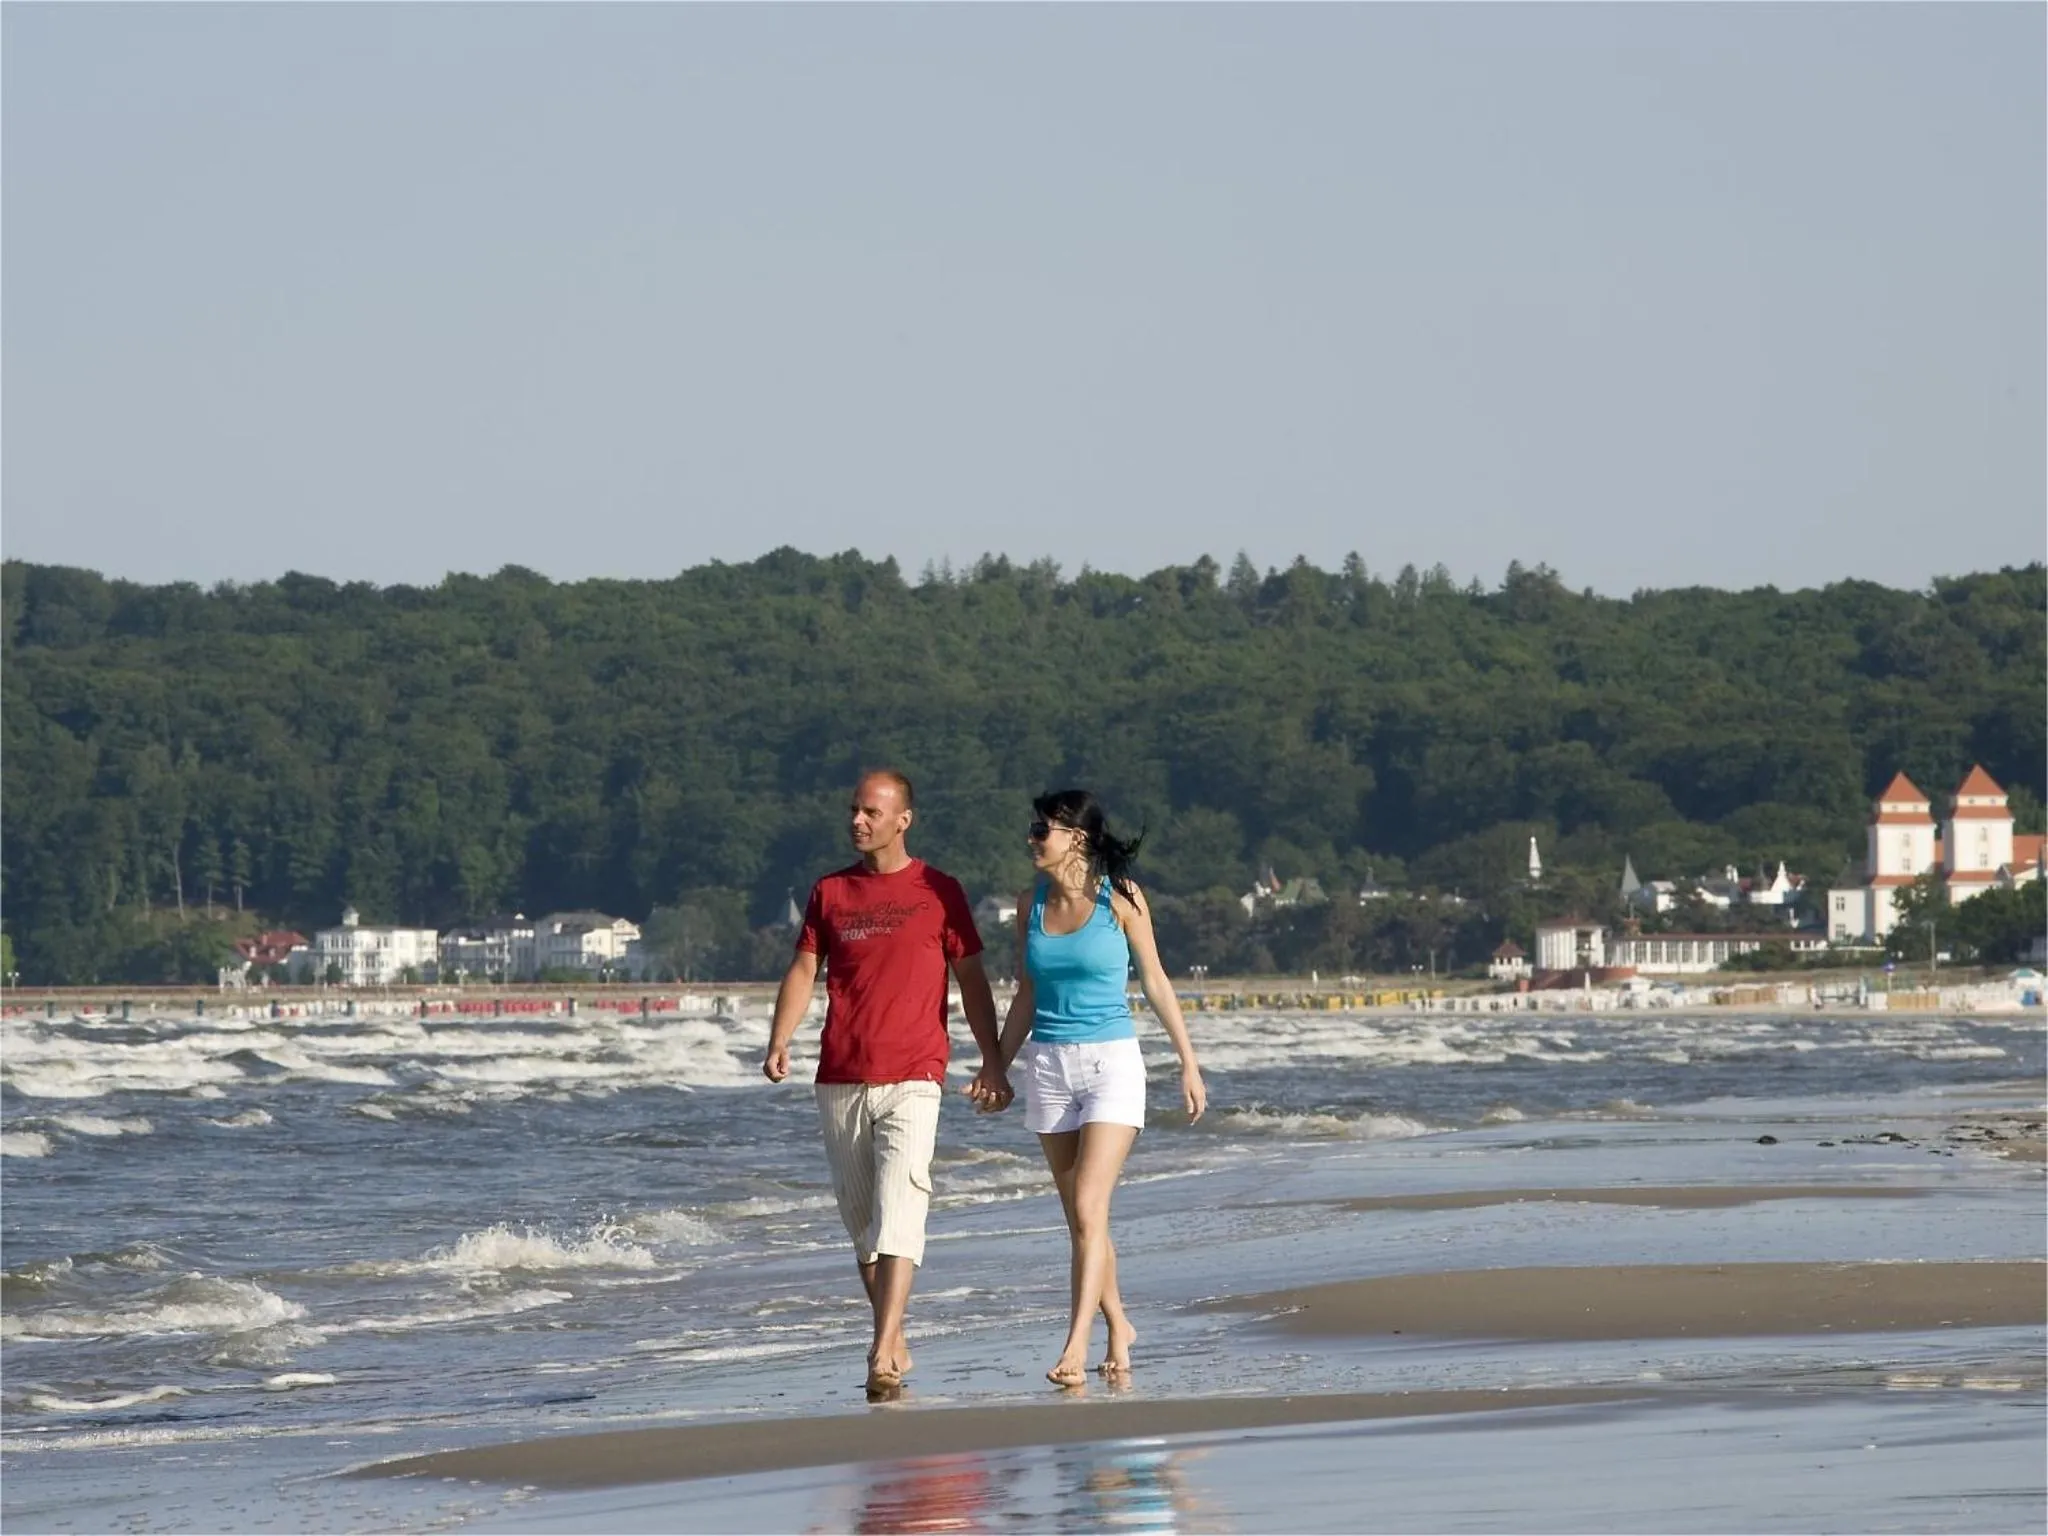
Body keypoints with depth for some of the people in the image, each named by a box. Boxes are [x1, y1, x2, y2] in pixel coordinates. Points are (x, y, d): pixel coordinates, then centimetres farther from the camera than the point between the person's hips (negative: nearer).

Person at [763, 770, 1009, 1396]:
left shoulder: (939, 892, 4)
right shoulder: (830, 892, 12)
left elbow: (971, 979, 7)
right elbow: (803, 969, 10)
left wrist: (992, 1062, 1)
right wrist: (779, 1043, -6)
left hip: (912, 1079, -4)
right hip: (840, 1081, 4)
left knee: (897, 1214, -17)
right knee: (861, 1224, 8)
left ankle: (883, 1353, -25)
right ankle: (894, 1344, 20)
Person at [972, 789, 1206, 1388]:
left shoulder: (1120, 898, -5)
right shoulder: (1031, 904, 7)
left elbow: (1155, 983, 2)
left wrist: (1189, 1062, 2)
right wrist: (998, 1067, 9)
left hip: (1111, 1064, -5)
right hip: (1048, 1067, 5)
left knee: (1088, 1210, -15)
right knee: (1079, 1218, 10)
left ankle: (1075, 1349, -21)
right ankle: (1117, 1327, 29)